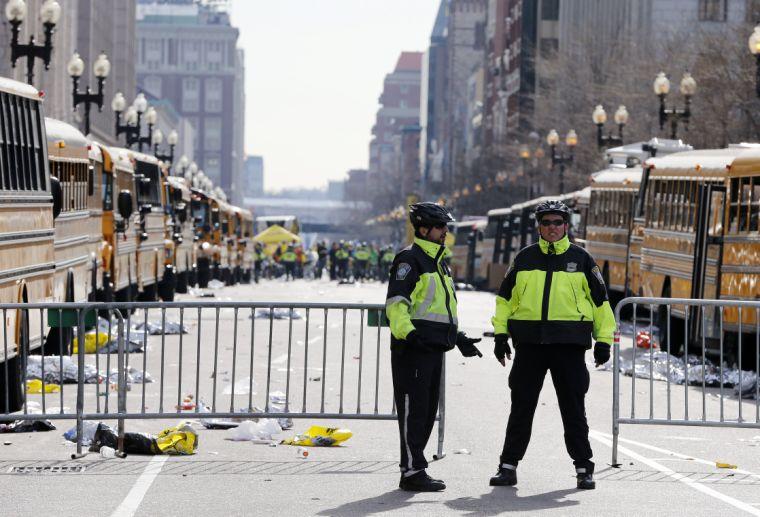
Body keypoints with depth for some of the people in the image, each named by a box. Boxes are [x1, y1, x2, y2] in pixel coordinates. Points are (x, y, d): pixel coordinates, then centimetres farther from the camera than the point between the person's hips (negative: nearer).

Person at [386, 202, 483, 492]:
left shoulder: (438, 263, 22)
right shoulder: (409, 260, -8)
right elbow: (395, 303, -18)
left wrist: (458, 338, 24)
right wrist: (408, 334, -30)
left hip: (434, 348, 10)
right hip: (412, 348, -10)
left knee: (427, 412, 11)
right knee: (413, 410, -8)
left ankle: (413, 467, 18)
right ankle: (413, 472, -7)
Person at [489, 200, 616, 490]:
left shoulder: (580, 259, 6)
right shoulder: (525, 258, 10)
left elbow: (600, 300, 9)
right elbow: (505, 297, 15)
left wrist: (603, 340, 4)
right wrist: (500, 334, 7)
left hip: (569, 345, -1)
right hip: (529, 343, 1)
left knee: (573, 409, 2)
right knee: (521, 407, 4)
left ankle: (583, 468, 10)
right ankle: (508, 466, 10)